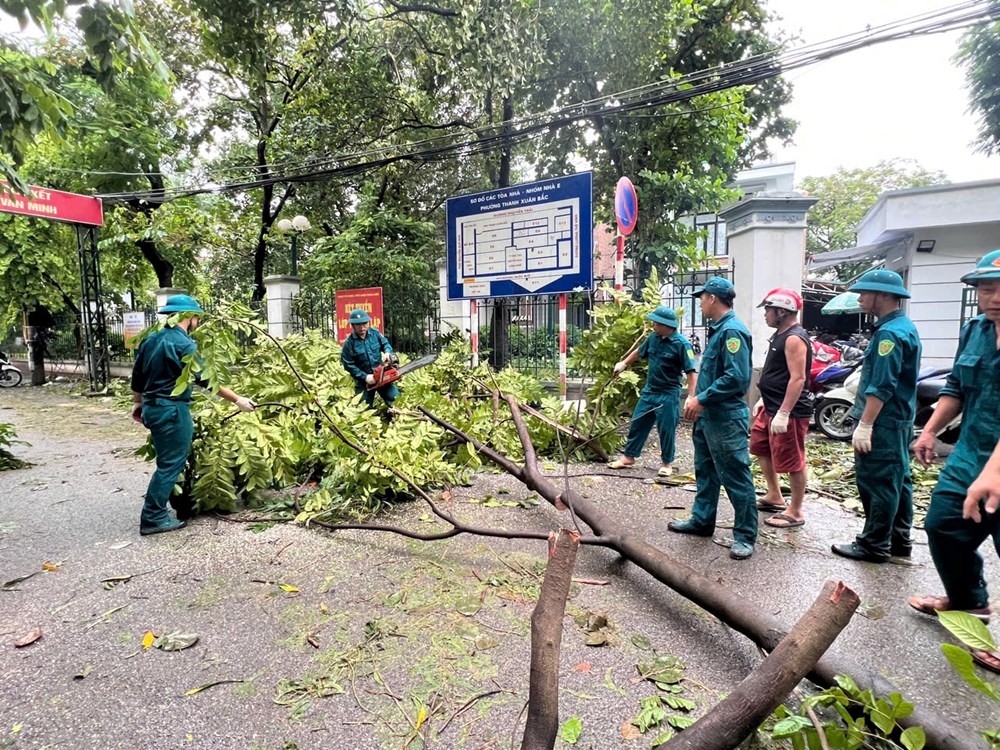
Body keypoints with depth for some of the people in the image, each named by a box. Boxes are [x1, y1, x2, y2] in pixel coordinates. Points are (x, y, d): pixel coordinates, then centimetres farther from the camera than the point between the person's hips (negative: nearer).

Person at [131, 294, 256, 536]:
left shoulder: (151, 339, 9)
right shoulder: (183, 344, -16)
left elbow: (137, 375, 17)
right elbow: (206, 379, -20)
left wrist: (137, 403, 29)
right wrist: (238, 400, -18)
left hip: (152, 408, 9)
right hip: (172, 410, -9)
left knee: (170, 461, 18)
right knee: (170, 465, 1)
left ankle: (185, 507, 29)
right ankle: (153, 519, 7)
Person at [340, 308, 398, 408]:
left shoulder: (375, 333, -5)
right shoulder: (349, 342, -16)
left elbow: (386, 344, 11)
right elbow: (348, 365, -14)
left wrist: (387, 352, -13)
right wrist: (365, 377, -18)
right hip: (363, 379, -2)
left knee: (394, 397, -5)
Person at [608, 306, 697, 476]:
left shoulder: (681, 344, -18)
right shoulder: (653, 338, 1)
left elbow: (691, 372, -19)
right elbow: (639, 352, 21)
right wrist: (623, 363, 26)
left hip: (668, 395, -6)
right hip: (649, 391, 6)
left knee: (667, 430, 4)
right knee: (637, 424, 12)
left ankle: (667, 462, 22)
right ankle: (629, 456, 26)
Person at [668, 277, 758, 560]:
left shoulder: (732, 331, -18)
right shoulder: (716, 330, 13)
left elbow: (736, 378, -25)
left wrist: (701, 399, -20)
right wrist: (696, 399, 11)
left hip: (726, 419, -11)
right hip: (707, 416, 11)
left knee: (736, 478, 0)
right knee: (705, 472, 20)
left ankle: (745, 536, 11)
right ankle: (702, 520, 34)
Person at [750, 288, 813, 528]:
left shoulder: (794, 338, -18)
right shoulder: (780, 334, 13)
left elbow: (798, 378, -24)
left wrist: (783, 413, -28)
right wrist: (764, 400, 23)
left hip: (790, 412, -11)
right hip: (771, 408, 11)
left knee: (792, 462, -1)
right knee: (761, 449, 20)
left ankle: (796, 512, 11)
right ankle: (775, 497, 34)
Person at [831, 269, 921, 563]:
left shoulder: (889, 333, -19)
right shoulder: (905, 327, 14)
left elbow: (881, 387, -24)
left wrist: (865, 425, -23)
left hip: (883, 423, -11)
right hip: (900, 421, 11)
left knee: (876, 483, -2)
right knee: (897, 481, 16)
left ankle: (874, 545, 6)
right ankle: (898, 539, 27)